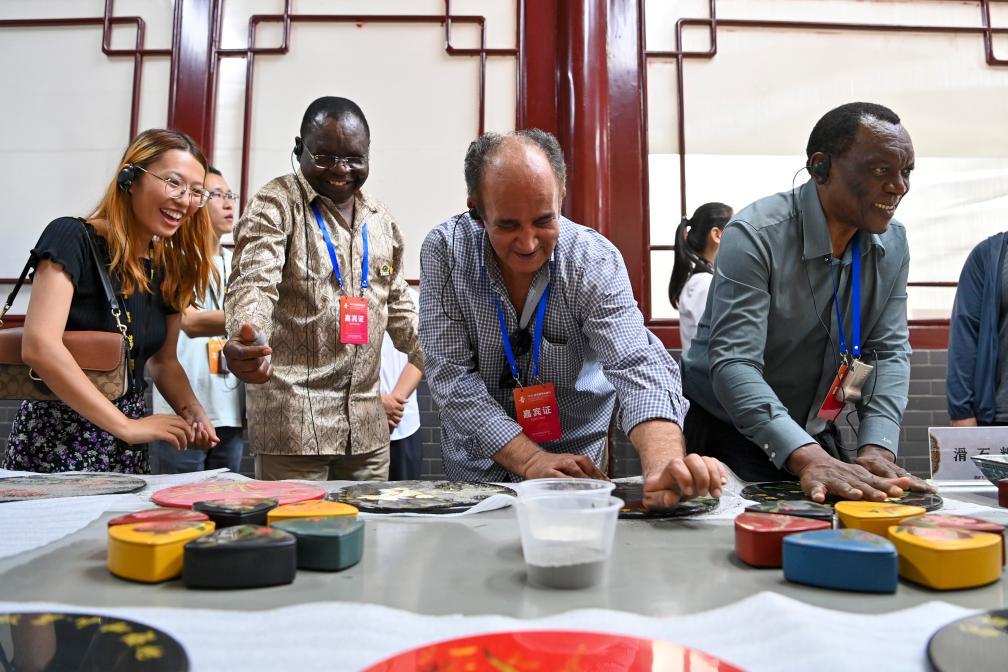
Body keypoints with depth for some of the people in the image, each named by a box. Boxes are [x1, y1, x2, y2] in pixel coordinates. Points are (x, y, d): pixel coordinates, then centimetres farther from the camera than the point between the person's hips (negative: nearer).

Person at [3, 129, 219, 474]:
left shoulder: (170, 269, 4)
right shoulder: (74, 239, -13)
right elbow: (39, 347, -24)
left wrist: (191, 410, -7)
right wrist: (126, 426, -24)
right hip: (56, 442, -5)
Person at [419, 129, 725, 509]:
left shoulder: (596, 261, -15)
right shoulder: (445, 251, -12)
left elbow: (637, 366, -26)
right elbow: (451, 374, -15)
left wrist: (664, 463, -45)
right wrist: (529, 460, -24)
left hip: (577, 466, 2)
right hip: (476, 469, -1)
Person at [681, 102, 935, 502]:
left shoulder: (891, 243, 1)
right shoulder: (756, 236, -21)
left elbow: (889, 351, -1)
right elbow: (733, 364, -28)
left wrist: (877, 449, -17)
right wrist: (806, 458, -39)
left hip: (816, 436, 6)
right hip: (727, 435, -5)